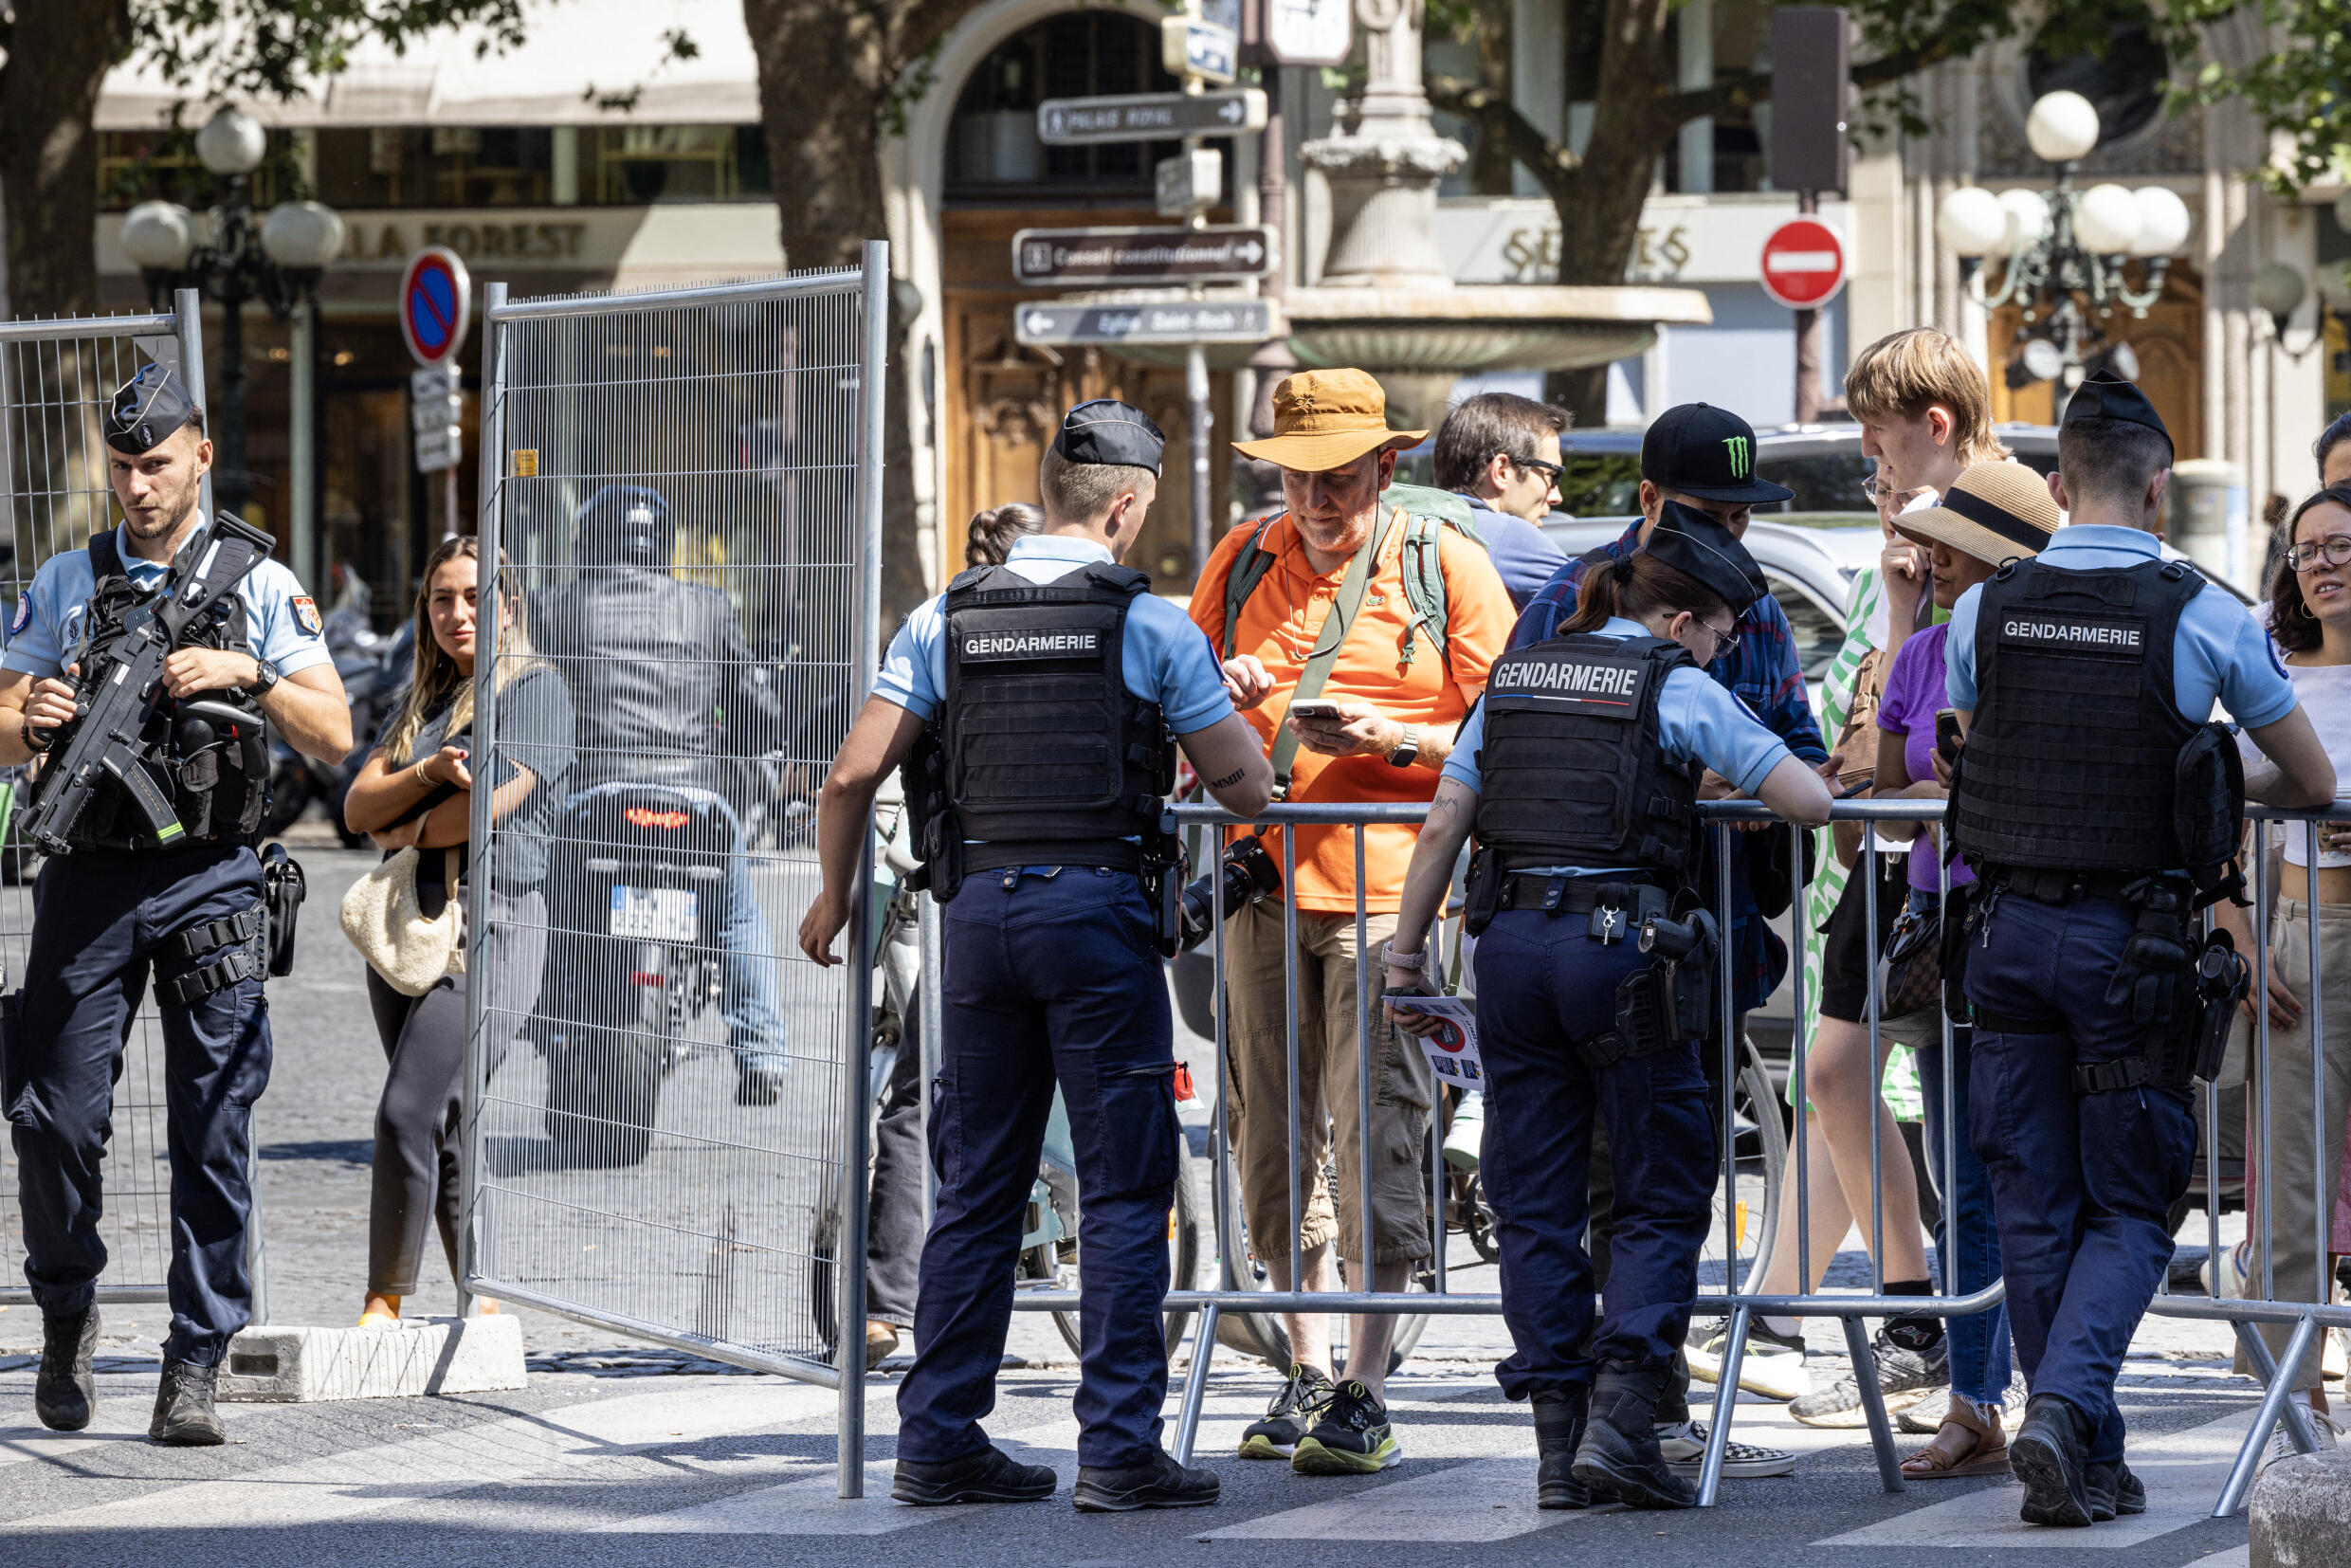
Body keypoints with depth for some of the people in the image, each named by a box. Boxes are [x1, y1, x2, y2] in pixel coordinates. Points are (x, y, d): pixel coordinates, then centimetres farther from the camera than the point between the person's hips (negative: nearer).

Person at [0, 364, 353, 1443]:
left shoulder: (261, 585, 5)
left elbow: (333, 737, 1)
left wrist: (249, 672, -14)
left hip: (210, 880, -1)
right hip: (89, 876, 1)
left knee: (213, 1131, -4)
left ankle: (193, 1367, -1)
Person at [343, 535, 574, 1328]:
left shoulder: (537, 689, -1)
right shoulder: (423, 700, 19)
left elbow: (492, 802, -14)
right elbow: (359, 807, 8)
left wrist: (405, 832, 1)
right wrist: (429, 773, -10)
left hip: (491, 921, -7)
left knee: (409, 1115, -16)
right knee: (448, 1130, 6)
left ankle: (384, 1303, -10)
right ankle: (483, 1304, 10)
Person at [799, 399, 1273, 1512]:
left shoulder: (947, 619, 7)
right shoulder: (1149, 624, -2)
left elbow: (854, 773, 4)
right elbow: (1245, 789, 1)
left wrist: (835, 895, 19)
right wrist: (1227, 712, 23)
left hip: (979, 909, 4)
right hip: (1098, 908, -4)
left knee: (976, 1189, 11)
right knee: (1124, 1190, -1)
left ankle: (938, 1441, 11)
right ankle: (1119, 1449, -5)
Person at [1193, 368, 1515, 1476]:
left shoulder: (1443, 567, 2)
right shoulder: (1241, 564, 14)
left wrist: (1383, 735, -15)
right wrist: (1220, 699, 0)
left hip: (1389, 885, -5)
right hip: (1264, 882, 5)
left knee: (1375, 1128, -10)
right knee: (1274, 1133, 6)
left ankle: (1364, 1390, -9)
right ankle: (1308, 1370, 16)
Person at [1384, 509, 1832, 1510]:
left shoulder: (1513, 679, 14)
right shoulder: (1676, 688, -1)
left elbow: (1442, 827, 11)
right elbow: (1810, 803, -5)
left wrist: (1406, 954, 17)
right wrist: (1750, 794, 18)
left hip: (1512, 941, 5)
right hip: (1623, 944, -5)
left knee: (1535, 1202, 8)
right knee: (1663, 1200, 4)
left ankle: (1559, 1448, 5)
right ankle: (1618, 1420, -11)